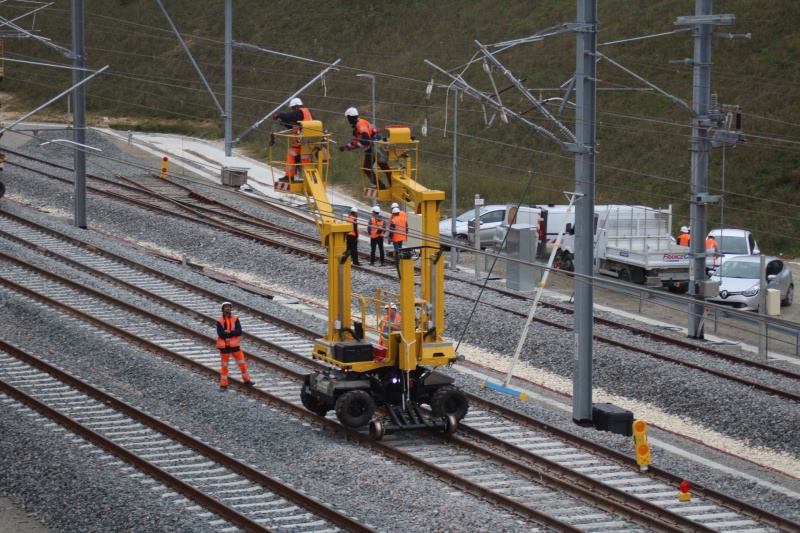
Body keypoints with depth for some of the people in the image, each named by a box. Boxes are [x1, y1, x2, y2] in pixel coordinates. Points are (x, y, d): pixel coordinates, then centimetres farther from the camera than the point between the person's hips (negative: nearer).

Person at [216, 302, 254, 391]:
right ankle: (223, 384, 13)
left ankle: (247, 380, 19)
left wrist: (228, 332, -19)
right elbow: (221, 334, -18)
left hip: (235, 345, 2)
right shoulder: (219, 321, -7)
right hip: (224, 346, -2)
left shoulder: (235, 319, -1)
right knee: (224, 365, 6)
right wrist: (233, 333, -16)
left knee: (242, 363, 6)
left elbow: (239, 332, -10)